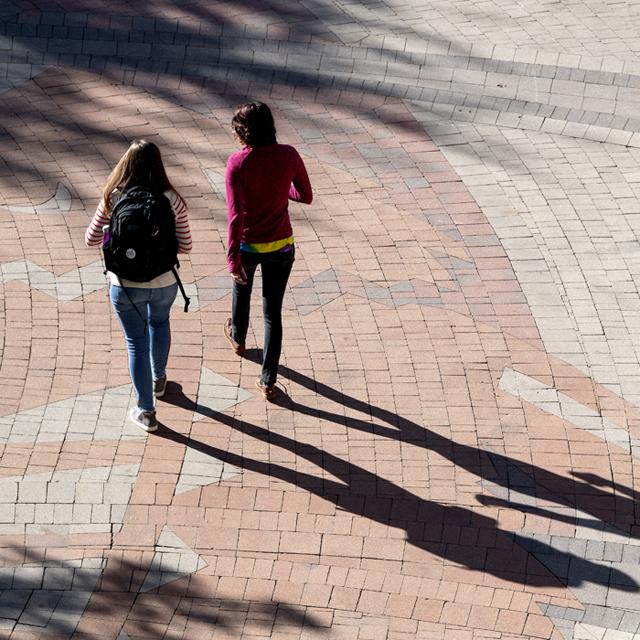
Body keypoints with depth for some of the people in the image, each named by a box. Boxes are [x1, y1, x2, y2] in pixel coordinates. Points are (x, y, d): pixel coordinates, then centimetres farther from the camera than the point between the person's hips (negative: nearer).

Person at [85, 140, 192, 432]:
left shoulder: (114, 199, -15)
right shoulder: (172, 201, -14)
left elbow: (91, 240, -5)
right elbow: (185, 246, -7)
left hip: (125, 285, -1)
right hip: (163, 283, 2)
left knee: (137, 343, 14)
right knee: (159, 322, 33)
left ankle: (146, 412, 22)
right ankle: (158, 380, 52)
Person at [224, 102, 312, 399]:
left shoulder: (237, 163, -21)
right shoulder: (288, 155, -13)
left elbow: (236, 215, -23)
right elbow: (306, 196, 1)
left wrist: (233, 259, -18)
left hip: (248, 245, -1)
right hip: (281, 246, 1)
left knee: (241, 290, 31)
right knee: (273, 312, 10)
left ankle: (238, 337, 59)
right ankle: (268, 380, 12)